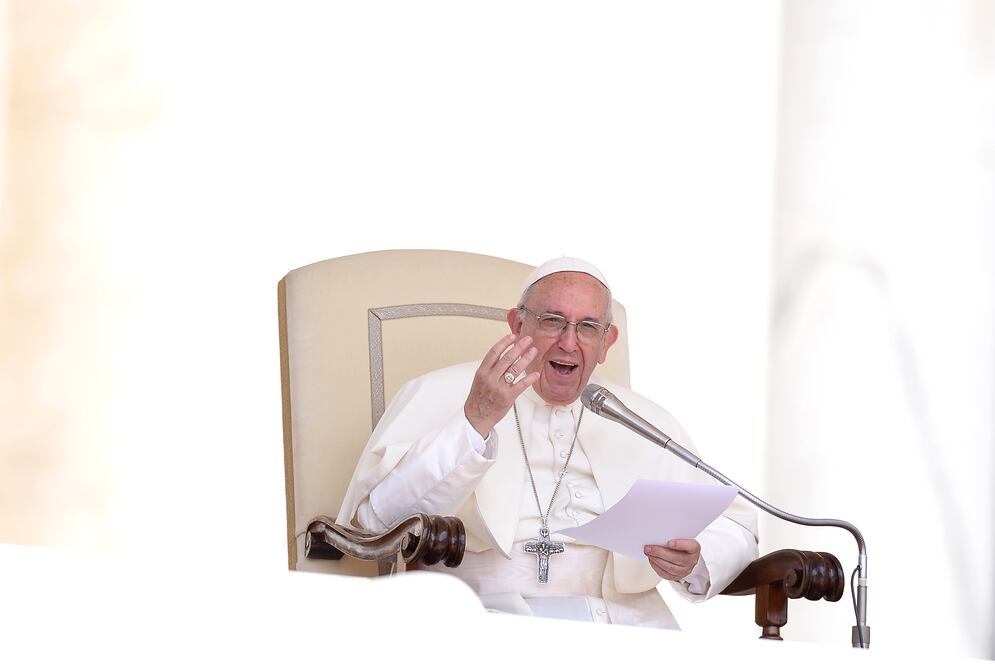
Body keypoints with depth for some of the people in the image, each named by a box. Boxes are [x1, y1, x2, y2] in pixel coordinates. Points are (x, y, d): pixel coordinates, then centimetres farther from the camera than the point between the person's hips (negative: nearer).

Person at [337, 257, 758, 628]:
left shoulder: (646, 424, 21)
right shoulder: (441, 396, 9)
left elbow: (733, 529, 18)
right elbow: (374, 517, -6)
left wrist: (693, 565, -6)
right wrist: (475, 422, -17)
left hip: (621, 620, 4)